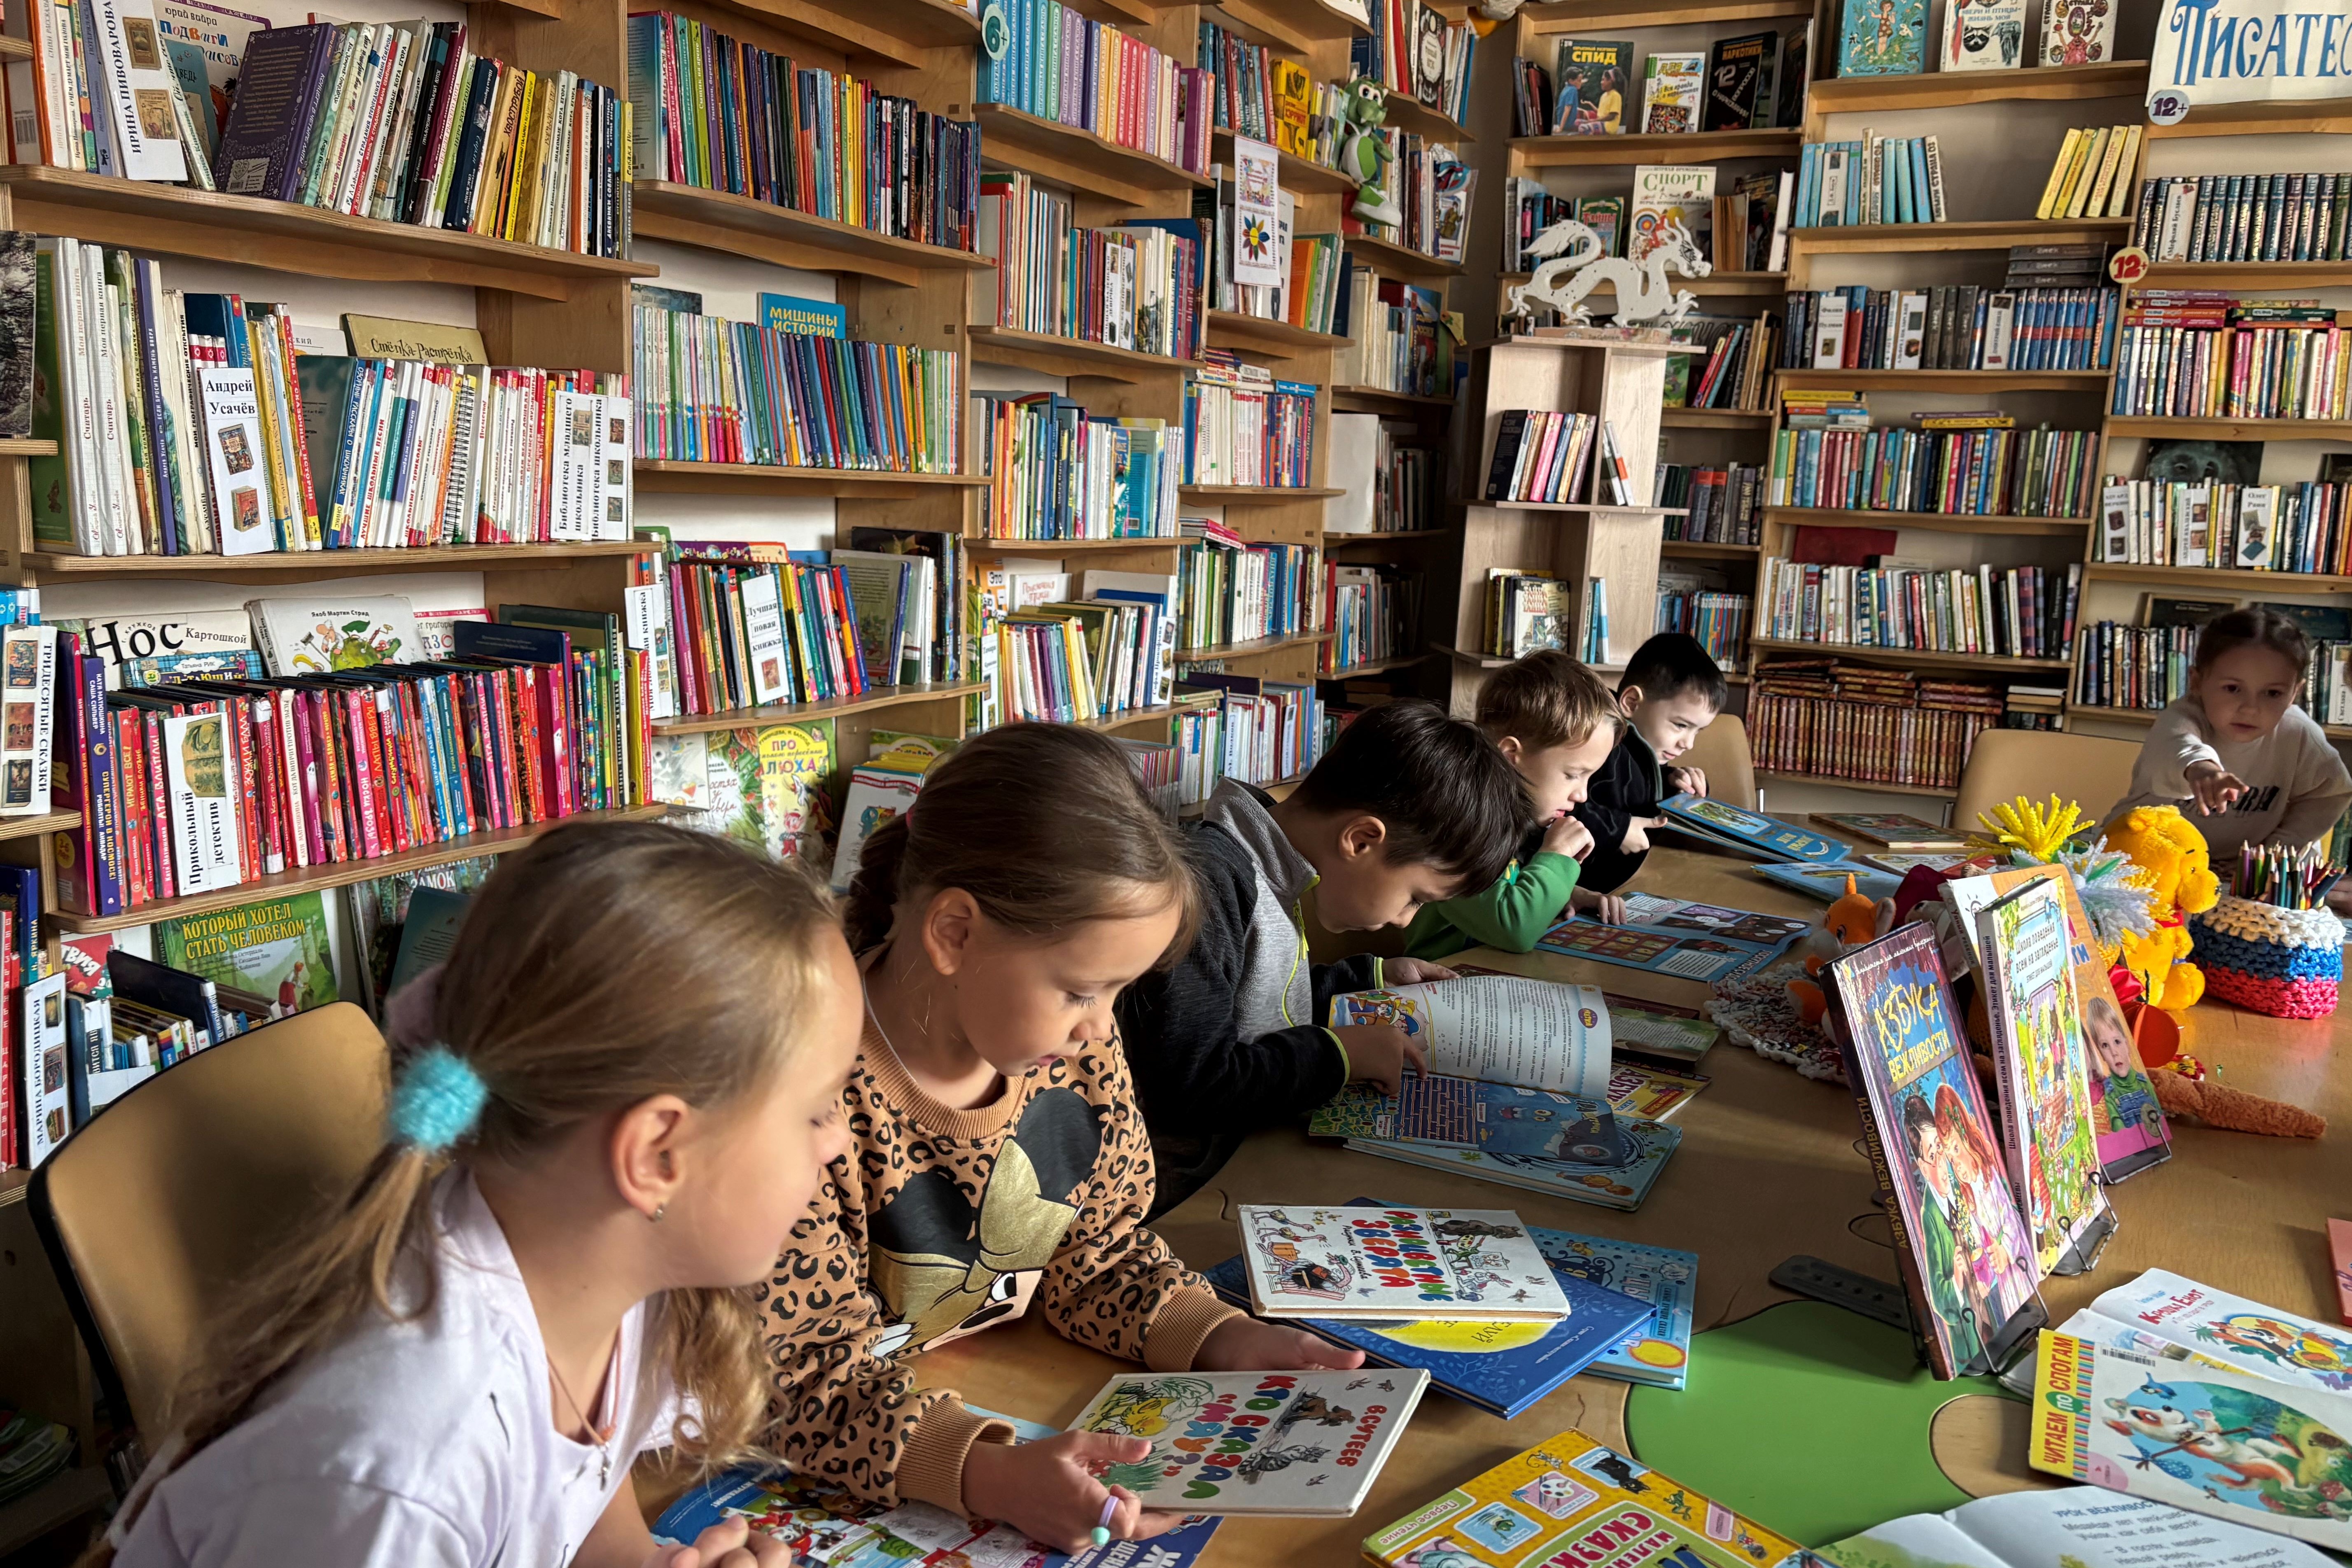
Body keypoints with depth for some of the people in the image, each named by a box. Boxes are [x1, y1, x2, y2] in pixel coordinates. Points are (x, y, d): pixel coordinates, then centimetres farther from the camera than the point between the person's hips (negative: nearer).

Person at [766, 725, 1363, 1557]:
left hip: (1029, 1412, 4)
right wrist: (992, 1477, -36)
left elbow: (1099, 1252, 6)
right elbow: (814, 1380, -21)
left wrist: (1227, 1342, -10)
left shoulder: (1076, 1047, -6)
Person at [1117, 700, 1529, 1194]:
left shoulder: (1272, 870, 7)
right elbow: (1185, 1088, -29)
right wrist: (1341, 1054, -19)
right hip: (1191, 1188, -9)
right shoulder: (1210, 882, -24)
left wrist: (1373, 977, 22)